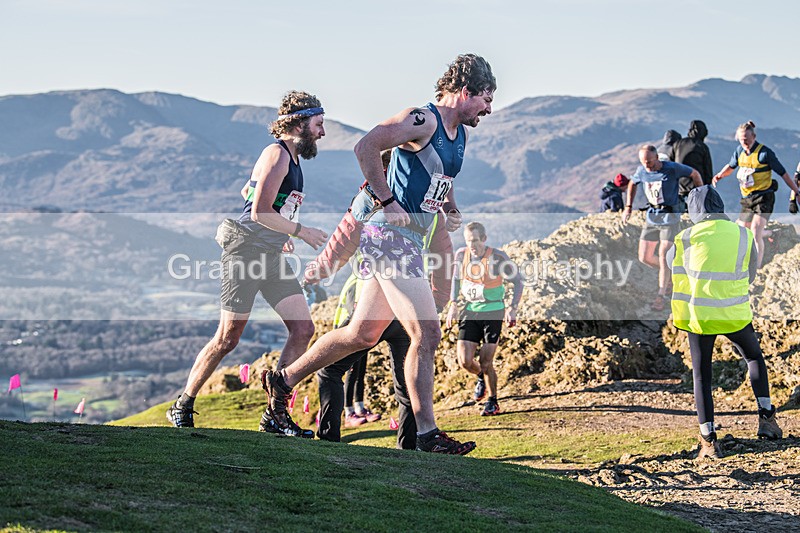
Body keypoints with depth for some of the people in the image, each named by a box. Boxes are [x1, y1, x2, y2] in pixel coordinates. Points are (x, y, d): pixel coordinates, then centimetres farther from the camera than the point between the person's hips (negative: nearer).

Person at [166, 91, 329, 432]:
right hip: (246, 251, -9)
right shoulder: (277, 154, -12)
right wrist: (302, 232, -13)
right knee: (227, 339, -5)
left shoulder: (292, 157, 18)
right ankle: (182, 408, 11)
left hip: (272, 256, 9)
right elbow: (260, 213, -21)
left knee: (303, 330, -3)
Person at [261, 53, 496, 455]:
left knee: (362, 335, 13)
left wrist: (451, 210, 14)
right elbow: (366, 147, -22)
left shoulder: (458, 135, 17)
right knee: (426, 334, -12)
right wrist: (387, 202, -22)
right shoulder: (423, 120, -12)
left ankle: (283, 380, 26)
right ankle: (426, 434, -7)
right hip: (391, 236, -10)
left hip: (408, 241, 10)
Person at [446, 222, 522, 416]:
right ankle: (481, 377, 29)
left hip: (493, 312, -4)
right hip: (470, 311, 4)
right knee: (464, 361, -7)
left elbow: (517, 281, -4)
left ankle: (493, 403, 14)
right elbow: (456, 279, 15)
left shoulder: (497, 257, -14)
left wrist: (512, 308, -13)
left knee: (485, 362, -8)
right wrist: (453, 304, 4)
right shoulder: (461, 254, -3)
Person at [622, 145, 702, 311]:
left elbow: (694, 174, 1)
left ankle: (660, 297, -9)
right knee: (644, 257, 3)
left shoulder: (672, 168, -15)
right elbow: (632, 183, 20)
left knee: (663, 256, -14)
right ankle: (670, 273, 29)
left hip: (669, 217, -5)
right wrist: (628, 207, 13)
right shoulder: (642, 171, -1)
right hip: (651, 217, 5)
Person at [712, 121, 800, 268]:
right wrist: (719, 175, 2)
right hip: (747, 199, 7)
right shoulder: (739, 150, 5)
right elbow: (731, 166, 23)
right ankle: (768, 233, 39)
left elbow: (783, 173, -7)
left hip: (764, 197, -7)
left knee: (755, 231, -20)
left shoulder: (765, 153, -12)